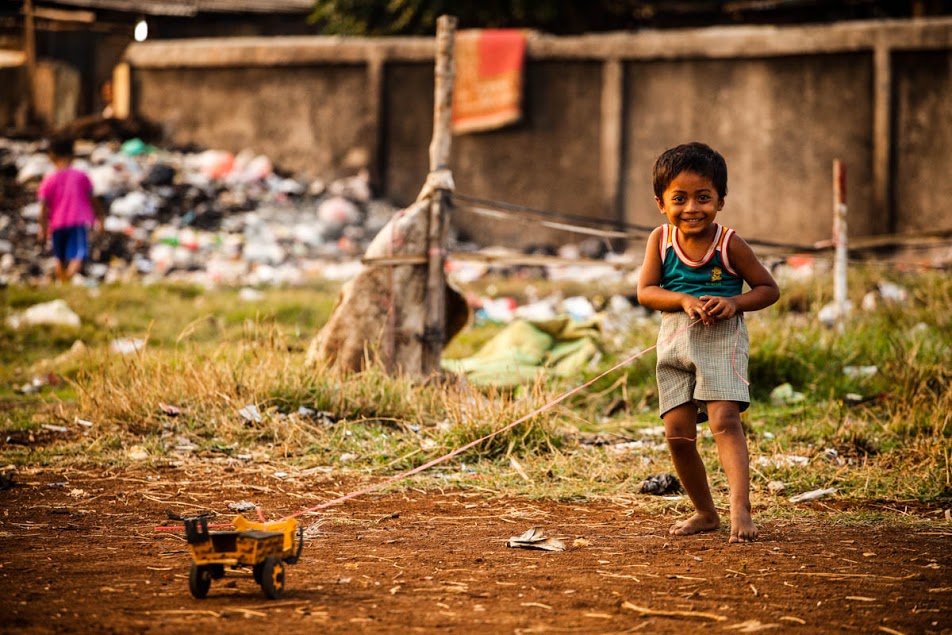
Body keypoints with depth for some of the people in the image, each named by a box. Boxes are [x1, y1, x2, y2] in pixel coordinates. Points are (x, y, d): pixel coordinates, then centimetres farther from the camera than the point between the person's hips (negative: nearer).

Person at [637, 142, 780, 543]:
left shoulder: (729, 244, -6)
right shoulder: (661, 240, 1)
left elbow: (769, 289, 1)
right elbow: (645, 291, -2)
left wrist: (734, 302, -18)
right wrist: (685, 300, -19)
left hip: (721, 340, -4)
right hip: (674, 342, 4)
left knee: (724, 419, -21)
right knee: (677, 432, 2)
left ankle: (740, 507, -29)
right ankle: (705, 513, 18)